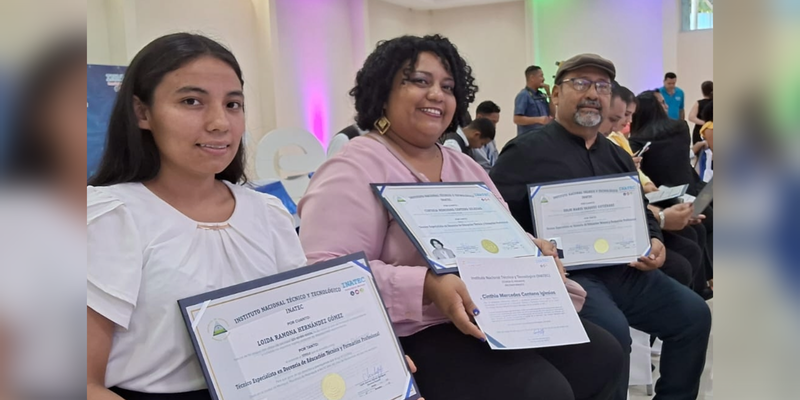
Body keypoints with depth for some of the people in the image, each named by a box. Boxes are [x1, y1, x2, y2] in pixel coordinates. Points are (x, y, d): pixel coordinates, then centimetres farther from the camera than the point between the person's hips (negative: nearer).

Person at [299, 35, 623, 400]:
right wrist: (427, 286, -31)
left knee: (602, 357, 4)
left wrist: (532, 250, -2)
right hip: (417, 334, -8)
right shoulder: (353, 172, -12)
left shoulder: (464, 166, 16)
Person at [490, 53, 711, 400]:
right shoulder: (527, 151, -2)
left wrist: (655, 242, 4)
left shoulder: (618, 157, 21)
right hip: (565, 273, -7)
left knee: (694, 314, -2)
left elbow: (642, 214, 26)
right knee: (613, 331, -30)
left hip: (624, 270, 7)